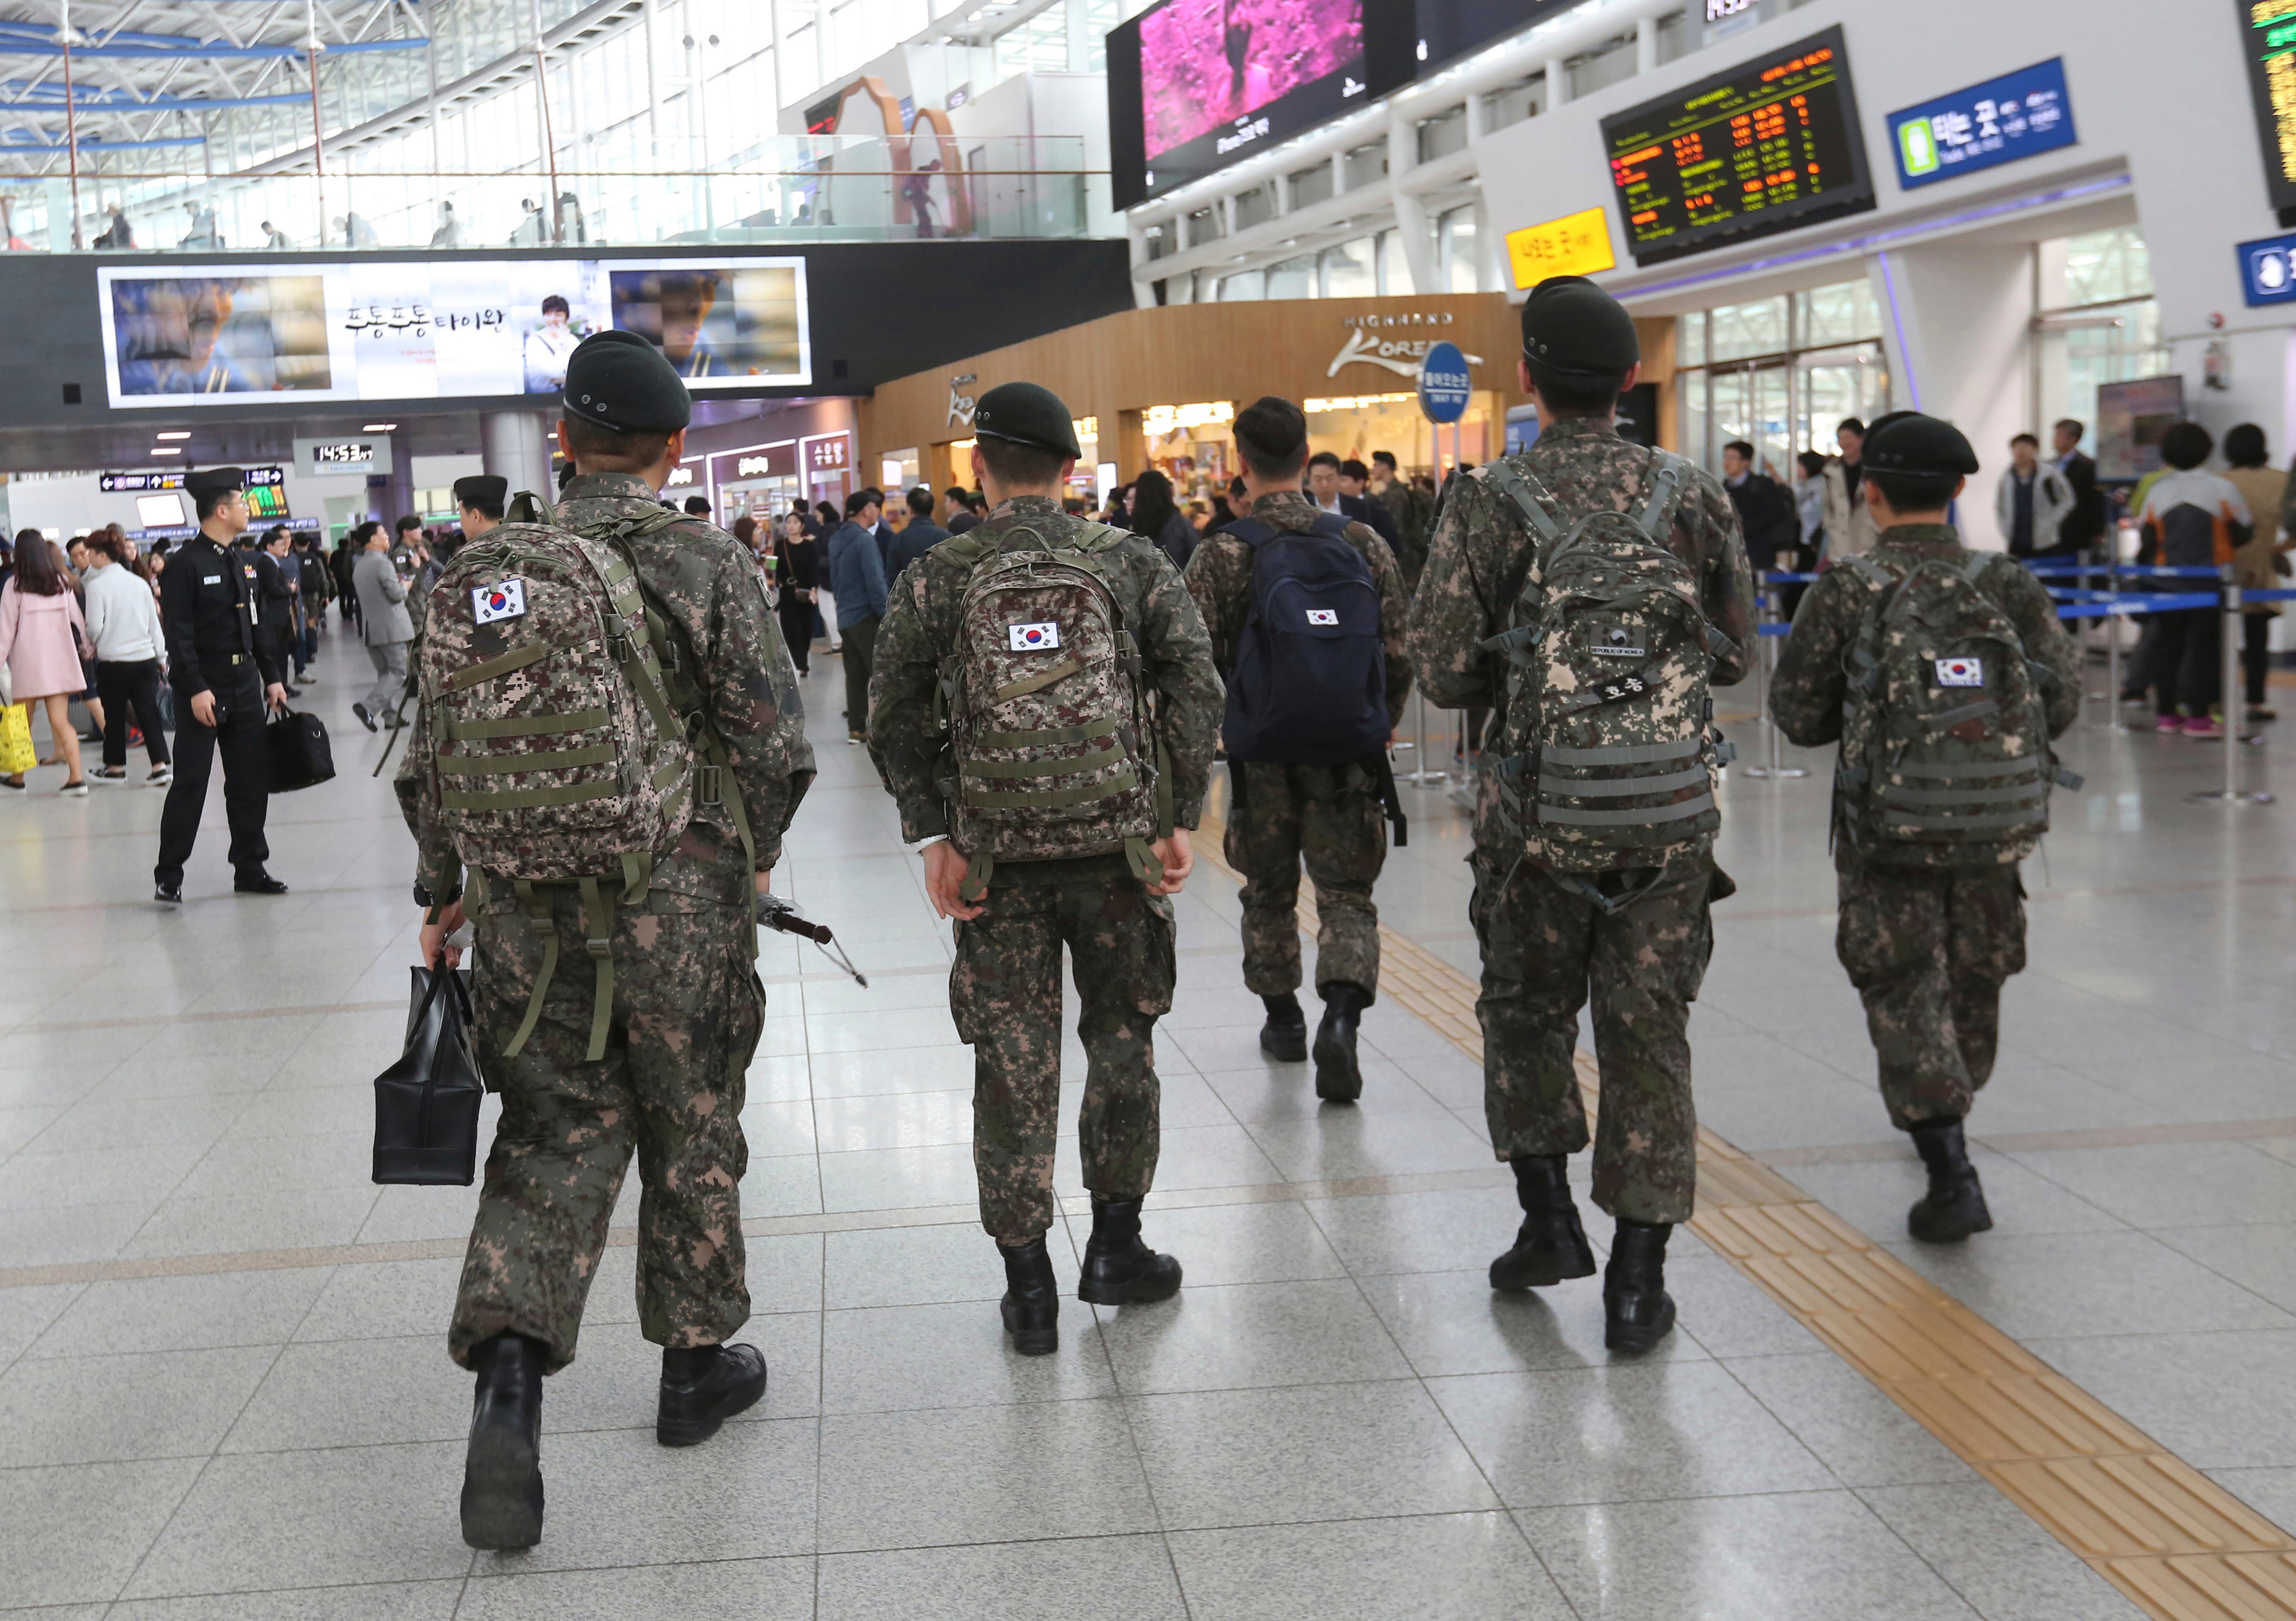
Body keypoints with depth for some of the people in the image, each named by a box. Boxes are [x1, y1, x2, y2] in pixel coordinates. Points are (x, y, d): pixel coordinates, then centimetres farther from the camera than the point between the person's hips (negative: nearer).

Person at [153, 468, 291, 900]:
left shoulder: (242, 563, 13)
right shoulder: (185, 563, -11)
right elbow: (179, 634, -15)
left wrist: (273, 677, 12)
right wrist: (196, 690, -20)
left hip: (245, 683, 7)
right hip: (203, 685, -7)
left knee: (251, 780, 10)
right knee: (190, 783, -4)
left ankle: (250, 869, 19)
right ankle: (168, 876, 5)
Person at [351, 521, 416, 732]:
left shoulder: (359, 566, 14)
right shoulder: (383, 564, -14)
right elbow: (396, 594, -18)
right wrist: (405, 586, 3)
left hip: (370, 627, 9)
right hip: (391, 627, -9)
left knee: (384, 673, 14)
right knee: (399, 672, -5)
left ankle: (390, 715, 13)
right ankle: (368, 707, -18)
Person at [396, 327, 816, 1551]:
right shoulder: (706, 565, -8)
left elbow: (435, 748, 6)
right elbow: (773, 740, -9)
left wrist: (442, 890, 17)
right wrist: (754, 856, 10)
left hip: (527, 903, 3)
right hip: (679, 903, -2)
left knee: (558, 1135, 10)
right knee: (691, 1136, 13)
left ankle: (508, 1369, -9)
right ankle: (695, 1364, 27)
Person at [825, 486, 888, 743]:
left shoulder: (836, 540, 11)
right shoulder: (865, 540, -15)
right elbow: (875, 582, -18)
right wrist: (886, 615, -13)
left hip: (845, 617, 8)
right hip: (866, 617, -8)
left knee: (855, 675, 11)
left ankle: (856, 728, 13)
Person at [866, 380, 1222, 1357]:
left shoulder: (937, 578, -1)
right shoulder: (1133, 563, 1)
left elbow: (893, 722, -6)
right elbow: (1197, 690, -5)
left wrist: (933, 837, -3)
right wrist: (1179, 822, -2)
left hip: (997, 859, 0)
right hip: (1117, 846, 1)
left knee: (1014, 1067, 7)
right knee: (1121, 1043, 17)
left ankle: (1029, 1291, 12)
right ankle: (1115, 1249, 25)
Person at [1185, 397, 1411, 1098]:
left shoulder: (1222, 554, -7)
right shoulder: (1362, 543, -1)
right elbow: (1400, 654, 1)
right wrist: (1376, 730, 16)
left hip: (1260, 752, -1)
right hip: (1345, 753, 1)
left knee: (1269, 892, 18)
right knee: (1346, 895, 5)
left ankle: (1284, 1020, 30)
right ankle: (1340, 1018, -17)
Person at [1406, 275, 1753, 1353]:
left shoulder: (1486, 502, -7)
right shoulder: (1694, 496, 1)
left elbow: (1443, 675, -7)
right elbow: (1735, 657, 9)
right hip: (1669, 808, 2)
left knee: (1525, 1011, 20)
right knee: (1649, 1036, 7)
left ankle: (1549, 1221, 18)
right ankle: (1637, 1280, 10)